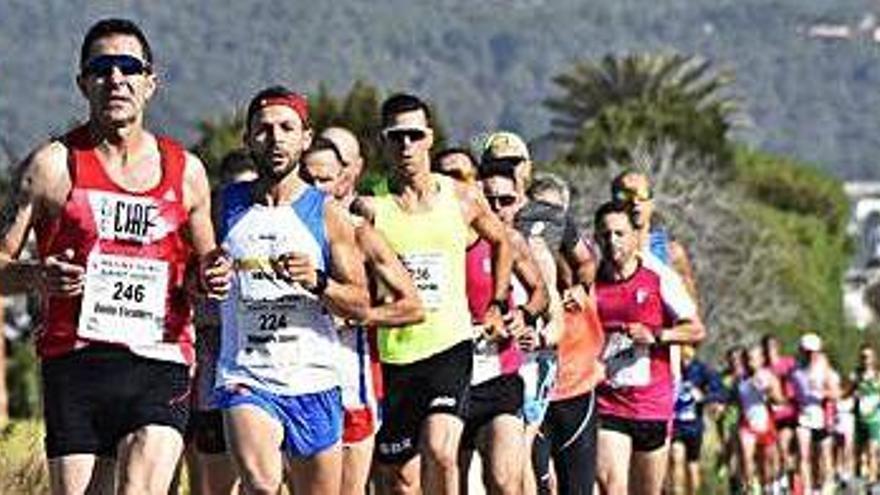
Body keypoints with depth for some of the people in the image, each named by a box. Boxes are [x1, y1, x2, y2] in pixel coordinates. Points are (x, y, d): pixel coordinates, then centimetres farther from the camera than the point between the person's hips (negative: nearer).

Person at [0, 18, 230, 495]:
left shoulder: (186, 172, 12)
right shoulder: (53, 165, 4)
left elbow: (203, 264, 25)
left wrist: (210, 277, 2)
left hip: (160, 366, 1)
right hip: (75, 362, -1)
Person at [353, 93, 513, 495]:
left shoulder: (459, 199, 4)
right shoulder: (371, 207, -3)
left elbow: (501, 241, 24)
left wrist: (498, 306, 20)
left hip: (450, 345, 0)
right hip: (392, 353, 0)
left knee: (440, 453, -23)